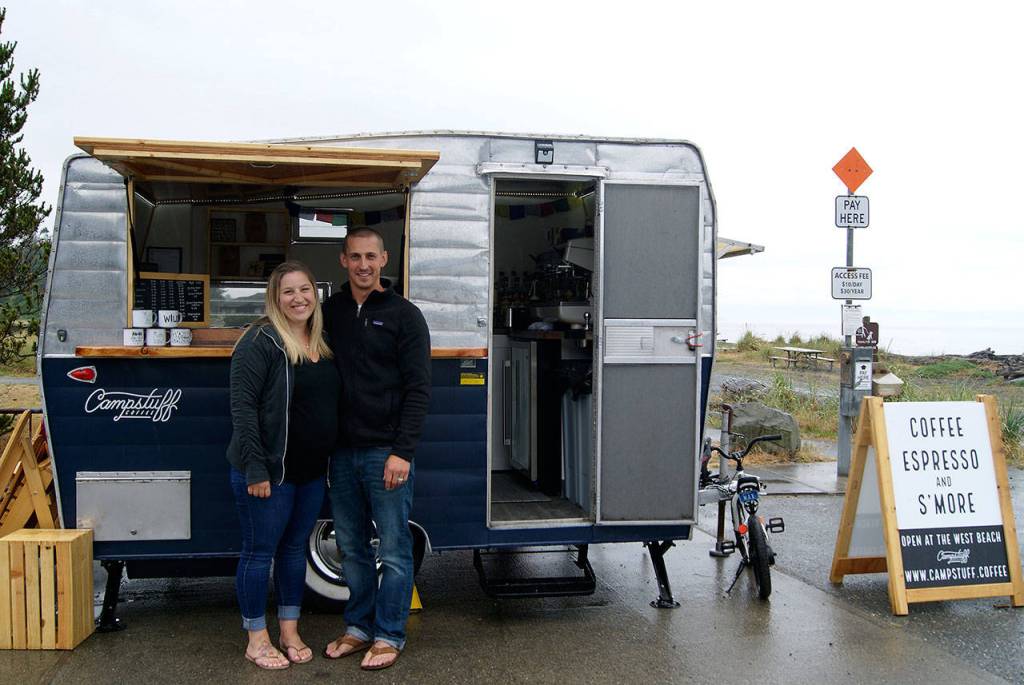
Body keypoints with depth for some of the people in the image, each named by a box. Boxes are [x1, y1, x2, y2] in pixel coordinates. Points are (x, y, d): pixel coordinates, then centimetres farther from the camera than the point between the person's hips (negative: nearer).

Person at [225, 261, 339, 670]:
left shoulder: (322, 343, 9)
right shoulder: (261, 341, -13)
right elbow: (242, 407, -17)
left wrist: (331, 460, 13)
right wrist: (255, 470, -20)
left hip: (312, 471, 7)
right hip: (269, 472, -7)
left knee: (295, 548, 16)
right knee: (260, 551, 5)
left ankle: (289, 631, 29)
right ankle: (257, 640, 18)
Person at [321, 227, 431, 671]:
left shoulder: (404, 315, -3)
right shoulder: (331, 311, 10)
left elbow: (418, 389, -7)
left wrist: (402, 451, -15)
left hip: (386, 452, -4)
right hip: (342, 451, 5)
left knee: (394, 550, 3)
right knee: (351, 547, 13)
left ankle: (389, 635, 15)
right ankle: (358, 626, 27)